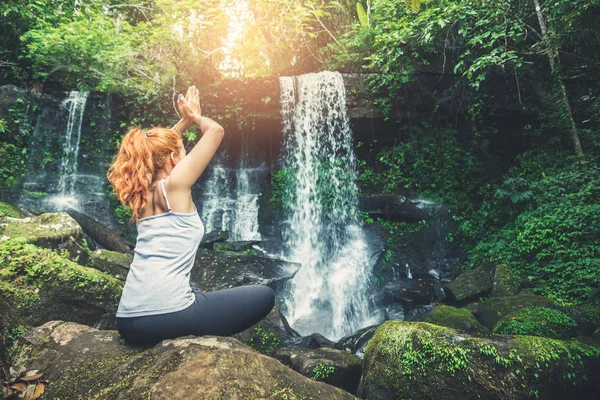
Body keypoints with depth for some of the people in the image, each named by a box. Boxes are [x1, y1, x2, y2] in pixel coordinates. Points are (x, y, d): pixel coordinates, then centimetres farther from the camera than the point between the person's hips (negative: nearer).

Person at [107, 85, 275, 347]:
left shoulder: (141, 192, 14)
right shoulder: (174, 184, -5)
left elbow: (156, 146, 34)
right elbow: (216, 131, 0)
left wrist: (185, 119, 32)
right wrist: (195, 116, 18)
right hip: (167, 313, -8)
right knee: (265, 296, 6)